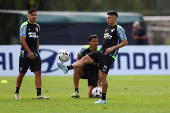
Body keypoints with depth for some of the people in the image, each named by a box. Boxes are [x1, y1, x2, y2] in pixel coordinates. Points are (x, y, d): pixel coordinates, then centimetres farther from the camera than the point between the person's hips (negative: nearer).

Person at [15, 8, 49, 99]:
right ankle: (17, 92, 23)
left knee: (38, 73, -8)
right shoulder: (24, 26, -8)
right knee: (21, 74, 4)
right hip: (25, 54, -5)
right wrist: (30, 52, -19)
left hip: (35, 54, 5)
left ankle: (39, 94, -13)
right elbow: (22, 40, -14)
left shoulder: (37, 26, 12)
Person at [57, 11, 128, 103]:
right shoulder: (107, 29, 19)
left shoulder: (118, 29, -7)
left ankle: (103, 99, 1)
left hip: (109, 56, -8)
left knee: (102, 76, -7)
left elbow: (125, 42, -12)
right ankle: (67, 68, -25)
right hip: (101, 53, 8)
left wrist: (112, 48, -19)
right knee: (85, 59, -11)